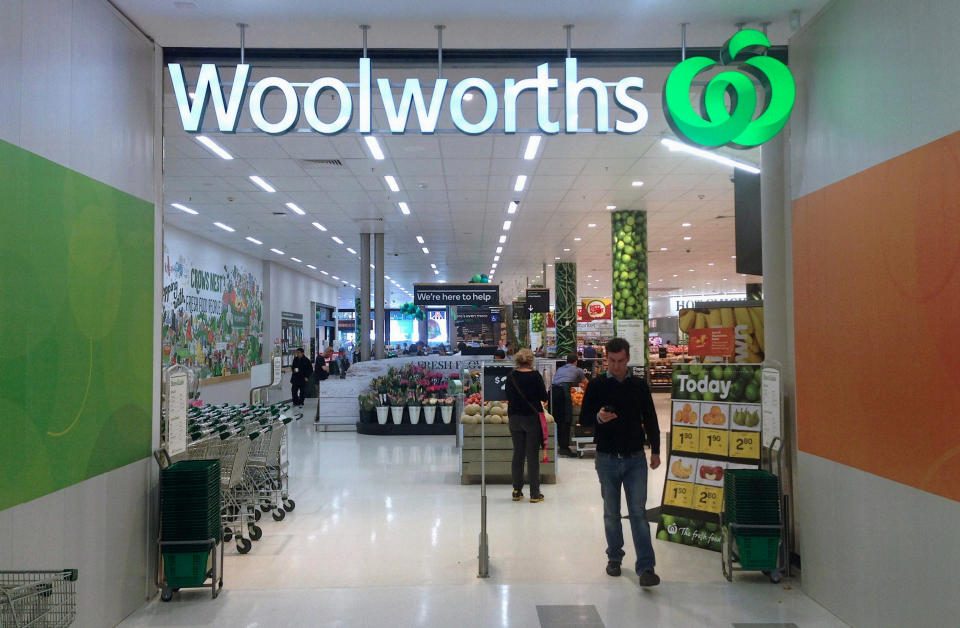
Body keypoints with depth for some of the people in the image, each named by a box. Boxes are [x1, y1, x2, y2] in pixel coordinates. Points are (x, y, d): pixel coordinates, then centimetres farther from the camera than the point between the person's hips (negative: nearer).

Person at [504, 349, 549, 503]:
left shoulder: (511, 376, -1)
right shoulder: (535, 375, -12)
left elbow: (508, 396, 8)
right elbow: (544, 397, -6)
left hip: (515, 418, 4)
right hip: (532, 417, -3)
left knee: (518, 454, 12)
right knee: (533, 456, 2)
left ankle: (517, 491, 17)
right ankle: (534, 493, 6)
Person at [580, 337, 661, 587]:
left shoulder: (639, 386, 6)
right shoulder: (597, 385, 1)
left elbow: (650, 419, 14)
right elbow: (583, 418, 0)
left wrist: (655, 450, 11)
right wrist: (598, 417, -22)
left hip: (635, 458, 0)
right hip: (607, 459, 0)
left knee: (638, 512, -5)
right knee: (611, 513, 11)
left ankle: (646, 567, -5)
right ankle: (614, 557, 27)